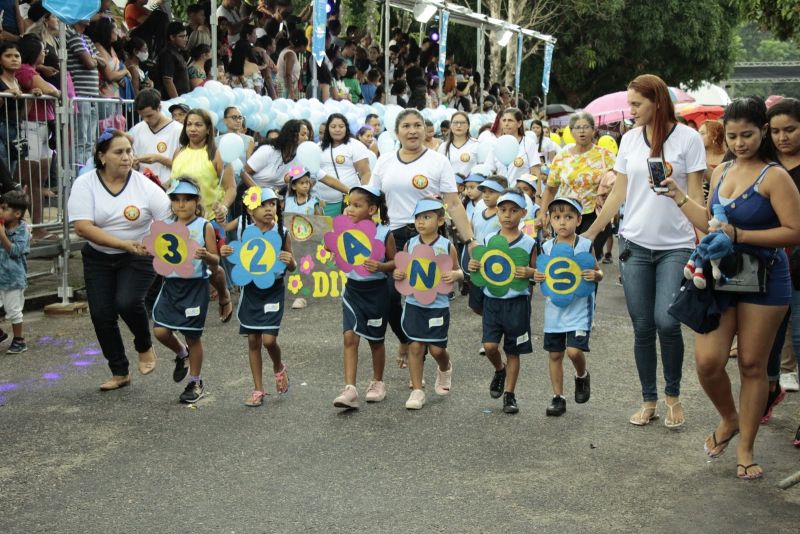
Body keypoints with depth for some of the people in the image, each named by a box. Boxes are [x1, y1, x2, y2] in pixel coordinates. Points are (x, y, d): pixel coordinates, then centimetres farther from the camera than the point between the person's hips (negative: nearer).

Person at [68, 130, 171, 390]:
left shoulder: (144, 185, -9)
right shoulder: (85, 184, -10)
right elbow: (82, 227, -20)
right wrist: (125, 244, -26)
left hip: (139, 258, -2)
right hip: (98, 259, 2)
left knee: (127, 302, -23)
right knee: (101, 314, 0)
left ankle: (145, 347, 8)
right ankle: (119, 373, 18)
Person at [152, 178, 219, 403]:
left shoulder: (204, 227, -5)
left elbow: (216, 262, -4)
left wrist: (205, 255, -25)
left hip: (195, 285, -4)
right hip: (171, 284, 4)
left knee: (192, 335, 4)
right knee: (160, 330, -5)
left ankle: (195, 383, 20)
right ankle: (181, 353, 29)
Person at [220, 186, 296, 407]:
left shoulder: (282, 233, -7)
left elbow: (292, 267, 0)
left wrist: (290, 261, -22)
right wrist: (226, 253, -12)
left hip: (273, 291, -2)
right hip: (250, 290, 2)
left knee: (269, 339, -10)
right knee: (253, 341, 6)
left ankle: (279, 368, 23)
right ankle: (258, 389, 18)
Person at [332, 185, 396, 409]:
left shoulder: (384, 233, -11)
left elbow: (395, 262, -4)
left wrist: (380, 266, -24)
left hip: (376, 290, -2)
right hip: (353, 289, 2)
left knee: (375, 339, 12)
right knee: (350, 337, -10)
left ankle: (377, 383, 33)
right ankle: (350, 390, -11)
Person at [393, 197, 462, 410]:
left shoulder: (447, 246, -5)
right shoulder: (410, 245, 0)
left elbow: (458, 272, 3)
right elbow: (402, 269, 11)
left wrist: (455, 275, -19)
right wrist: (397, 274, -11)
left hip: (438, 305, -2)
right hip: (414, 303, 2)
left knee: (436, 348, 3)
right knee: (415, 346, 1)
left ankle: (444, 369, 39)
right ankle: (417, 391, 11)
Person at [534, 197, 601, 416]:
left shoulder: (586, 246, -6)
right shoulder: (547, 247, 1)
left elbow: (598, 273, 2)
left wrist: (595, 275, -20)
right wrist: (537, 277, -10)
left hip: (579, 308, -3)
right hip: (554, 308, 3)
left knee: (574, 350, -17)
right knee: (555, 354, 8)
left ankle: (582, 376, 17)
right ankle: (558, 398, 22)